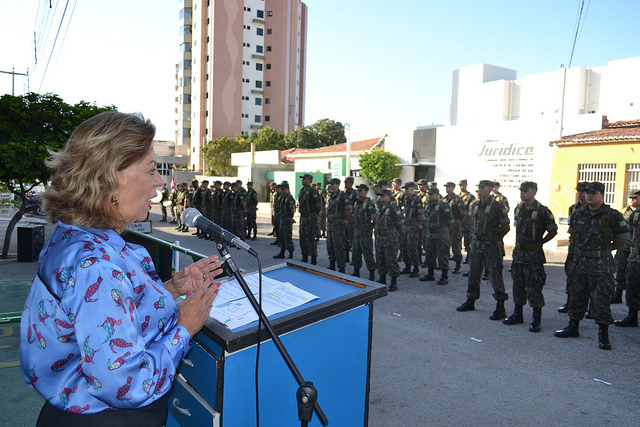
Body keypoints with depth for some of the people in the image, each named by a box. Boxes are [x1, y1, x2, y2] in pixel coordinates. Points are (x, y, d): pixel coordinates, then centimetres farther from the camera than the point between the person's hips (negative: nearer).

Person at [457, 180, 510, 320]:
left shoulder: (497, 206, -10)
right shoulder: (475, 205, 9)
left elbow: (506, 227, -8)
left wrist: (494, 238, -2)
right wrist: (474, 236, 14)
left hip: (491, 246, -6)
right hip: (476, 245, 7)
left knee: (496, 275, -3)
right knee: (473, 274, 14)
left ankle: (500, 308, 3)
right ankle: (471, 301, 27)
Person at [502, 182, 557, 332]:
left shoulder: (542, 211, -12)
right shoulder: (518, 209, 7)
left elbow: (553, 231, -3)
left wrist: (539, 243, 0)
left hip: (534, 254, -6)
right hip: (518, 252, 6)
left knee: (533, 287, -2)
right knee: (518, 285, 14)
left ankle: (536, 320, 8)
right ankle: (517, 315, 26)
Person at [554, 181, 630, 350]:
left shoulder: (613, 216, -8)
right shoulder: (578, 214, 5)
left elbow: (623, 239, 0)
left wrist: (605, 249, 5)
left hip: (601, 266, -5)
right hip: (579, 262, 5)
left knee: (601, 300, 0)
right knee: (577, 296, 14)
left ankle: (603, 335, 11)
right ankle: (573, 327, 27)